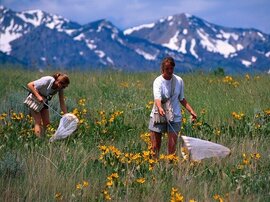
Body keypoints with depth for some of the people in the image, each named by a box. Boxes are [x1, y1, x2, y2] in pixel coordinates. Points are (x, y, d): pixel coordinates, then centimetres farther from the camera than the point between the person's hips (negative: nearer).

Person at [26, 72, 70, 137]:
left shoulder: (60, 87, -16)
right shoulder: (47, 81, -33)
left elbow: (62, 102, -13)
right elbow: (29, 85, -30)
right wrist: (38, 96, -37)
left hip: (44, 101, 6)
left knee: (47, 122, -1)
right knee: (38, 122, -15)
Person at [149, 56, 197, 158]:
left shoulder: (179, 81, 1)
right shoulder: (158, 81, -10)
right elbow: (157, 98, -27)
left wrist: (191, 110, 2)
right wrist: (159, 108, -48)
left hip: (175, 117, 2)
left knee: (172, 146, -7)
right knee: (155, 147, 0)